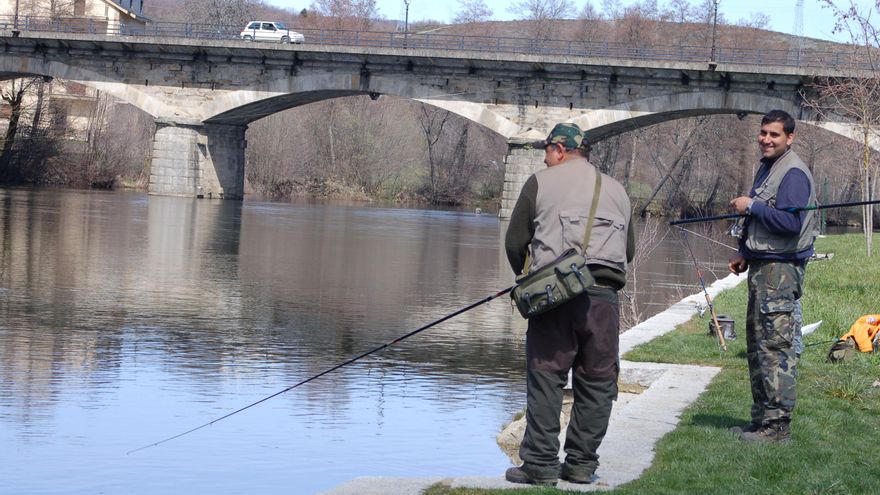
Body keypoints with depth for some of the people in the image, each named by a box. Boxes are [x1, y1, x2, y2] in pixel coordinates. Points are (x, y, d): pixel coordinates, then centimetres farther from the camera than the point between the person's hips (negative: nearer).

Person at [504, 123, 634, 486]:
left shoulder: (541, 182, 6)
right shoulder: (617, 190, 19)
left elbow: (514, 243, 6)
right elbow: (629, 250, 20)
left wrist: (526, 279, 23)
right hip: (604, 294, 3)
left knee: (546, 378, 0)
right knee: (597, 382, 8)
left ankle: (540, 465, -2)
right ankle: (581, 463, 10)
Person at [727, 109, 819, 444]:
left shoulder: (793, 174, -13)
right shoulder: (766, 168, 18)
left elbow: (790, 222, -24)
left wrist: (751, 206, -18)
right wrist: (746, 254, 17)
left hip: (780, 269, -11)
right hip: (762, 266, 11)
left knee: (776, 346, -10)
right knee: (757, 344, 15)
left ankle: (777, 425, -9)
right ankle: (761, 419, 23)